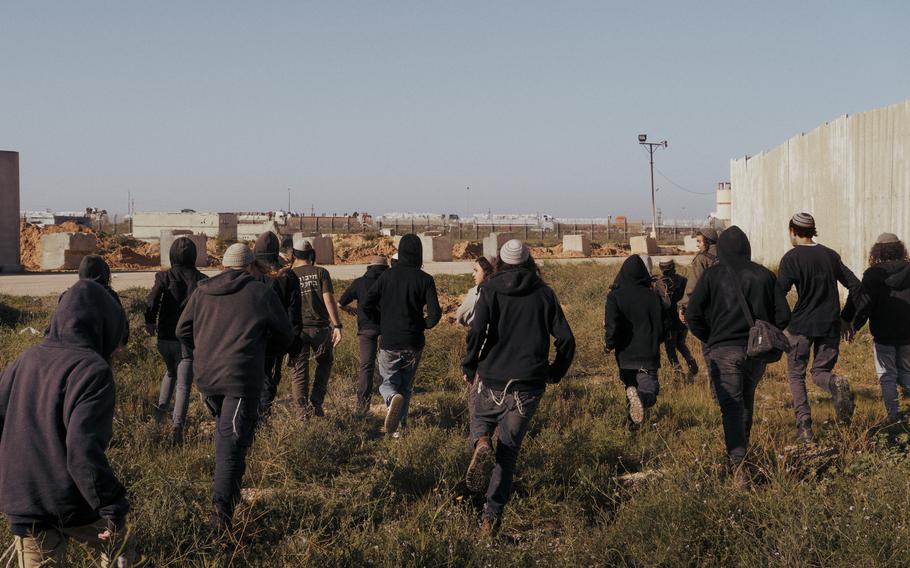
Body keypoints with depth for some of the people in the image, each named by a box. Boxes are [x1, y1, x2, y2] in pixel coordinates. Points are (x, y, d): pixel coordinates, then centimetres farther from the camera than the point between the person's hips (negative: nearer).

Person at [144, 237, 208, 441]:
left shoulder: (165, 276, -1)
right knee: (184, 384, -1)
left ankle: (162, 407, 17)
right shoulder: (201, 279, 0)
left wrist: (150, 322, -6)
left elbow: (152, 299, -17)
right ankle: (178, 423, -18)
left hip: (166, 338, 2)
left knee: (171, 372, 30)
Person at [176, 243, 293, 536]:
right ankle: (222, 506, -24)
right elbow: (285, 336, 9)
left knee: (223, 431, 23)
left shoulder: (202, 291, 10)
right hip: (242, 381, -4)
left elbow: (183, 330, 14)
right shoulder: (261, 293, 2)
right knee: (233, 442, -9)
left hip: (206, 379, 4)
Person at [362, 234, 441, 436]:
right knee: (407, 385, 17)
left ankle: (392, 398, -21)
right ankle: (400, 425, 12)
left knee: (388, 382, 13)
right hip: (413, 343, 0)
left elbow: (367, 304, -4)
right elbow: (435, 314, -12)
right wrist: (423, 325, 10)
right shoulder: (425, 279, -6)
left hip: (389, 342, 0)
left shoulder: (387, 275, -2)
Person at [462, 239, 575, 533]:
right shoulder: (544, 293, 5)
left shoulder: (491, 290, -1)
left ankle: (481, 444, -10)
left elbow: (477, 331, -15)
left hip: (492, 380, -1)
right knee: (509, 449, 11)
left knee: (481, 421, 26)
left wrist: (469, 367, -1)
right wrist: (555, 373, 16)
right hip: (529, 385, 1)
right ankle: (492, 513, 3)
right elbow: (566, 339, 1)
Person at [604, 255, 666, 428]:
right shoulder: (652, 296, 0)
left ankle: (634, 421, 7)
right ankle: (642, 398, -34)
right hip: (649, 354, 0)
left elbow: (611, 325, -15)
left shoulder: (615, 296, -6)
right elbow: (663, 324, 4)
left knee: (631, 386, 21)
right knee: (649, 389, 0)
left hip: (625, 355, 0)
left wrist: (608, 345, 3)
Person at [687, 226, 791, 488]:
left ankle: (739, 464, -21)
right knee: (746, 402, 22)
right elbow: (783, 315, 1)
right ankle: (741, 450, 35)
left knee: (731, 407, -6)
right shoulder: (764, 275, 4)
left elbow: (693, 315, -7)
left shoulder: (712, 274, -3)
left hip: (723, 351, -3)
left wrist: (711, 339, 7)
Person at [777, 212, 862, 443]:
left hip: (802, 326, -4)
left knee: (796, 375, 10)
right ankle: (836, 383, -22)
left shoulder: (791, 258, -6)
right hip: (830, 325, 4)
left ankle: (804, 427, -3)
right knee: (820, 372, 15)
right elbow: (856, 286, 11)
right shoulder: (830, 255, 9)